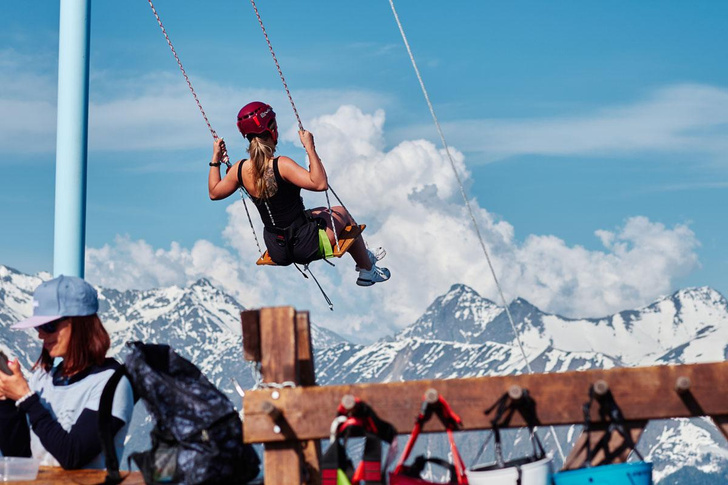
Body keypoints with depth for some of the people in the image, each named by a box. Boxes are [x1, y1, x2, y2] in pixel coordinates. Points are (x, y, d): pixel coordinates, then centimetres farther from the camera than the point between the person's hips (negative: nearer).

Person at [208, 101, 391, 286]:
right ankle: (368, 270, 41)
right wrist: (310, 148, -28)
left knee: (322, 212, 33)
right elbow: (320, 183, -35)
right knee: (341, 213, 24)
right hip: (305, 246, -7)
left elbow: (214, 192, 8)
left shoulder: (240, 169, -8)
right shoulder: (281, 165, -27)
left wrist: (215, 160, 15)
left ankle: (364, 256, 53)